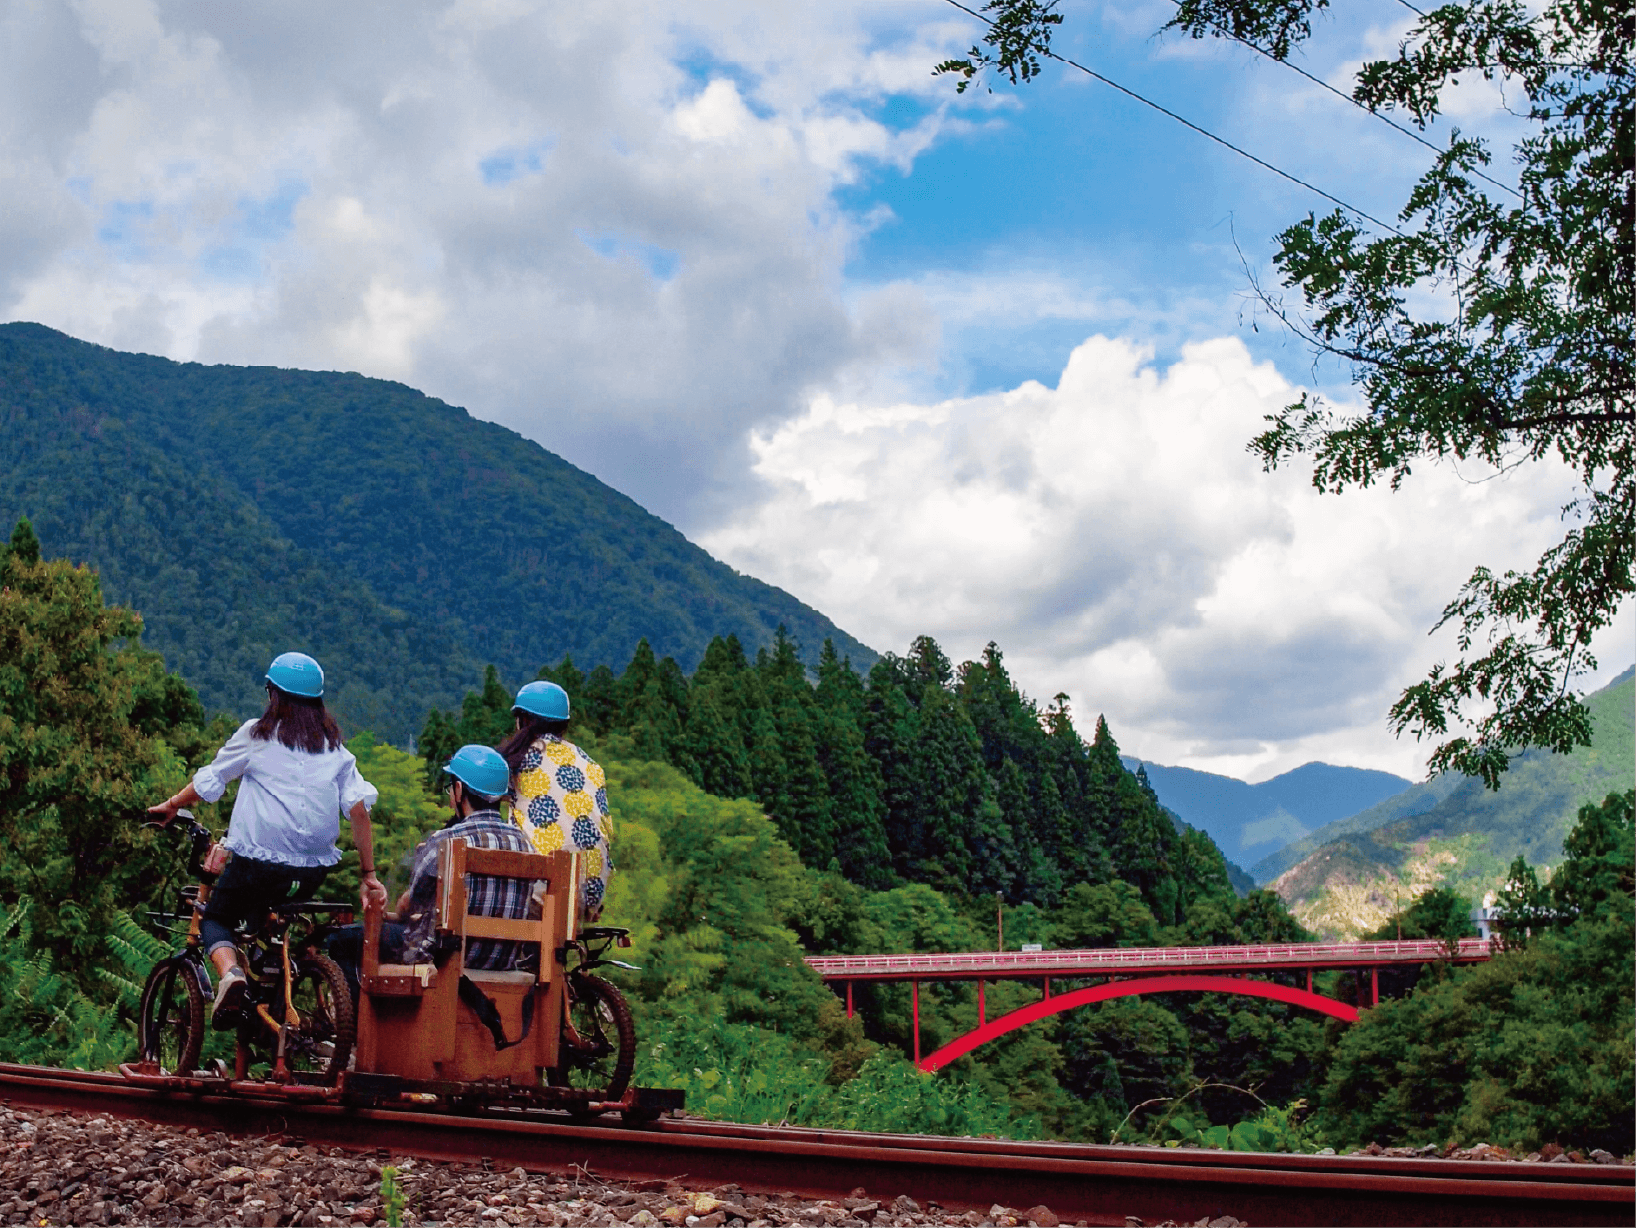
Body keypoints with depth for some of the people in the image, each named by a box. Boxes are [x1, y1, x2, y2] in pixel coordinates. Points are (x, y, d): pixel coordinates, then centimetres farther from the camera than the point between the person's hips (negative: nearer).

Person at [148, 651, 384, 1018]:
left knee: (215, 919, 18)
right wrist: (369, 875, 4)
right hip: (313, 872, 4)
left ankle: (229, 971, -13)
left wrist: (171, 805, 29)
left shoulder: (256, 734, 1)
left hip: (259, 860, -4)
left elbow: (207, 781, 9)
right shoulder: (334, 747, 8)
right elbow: (358, 808, 0)